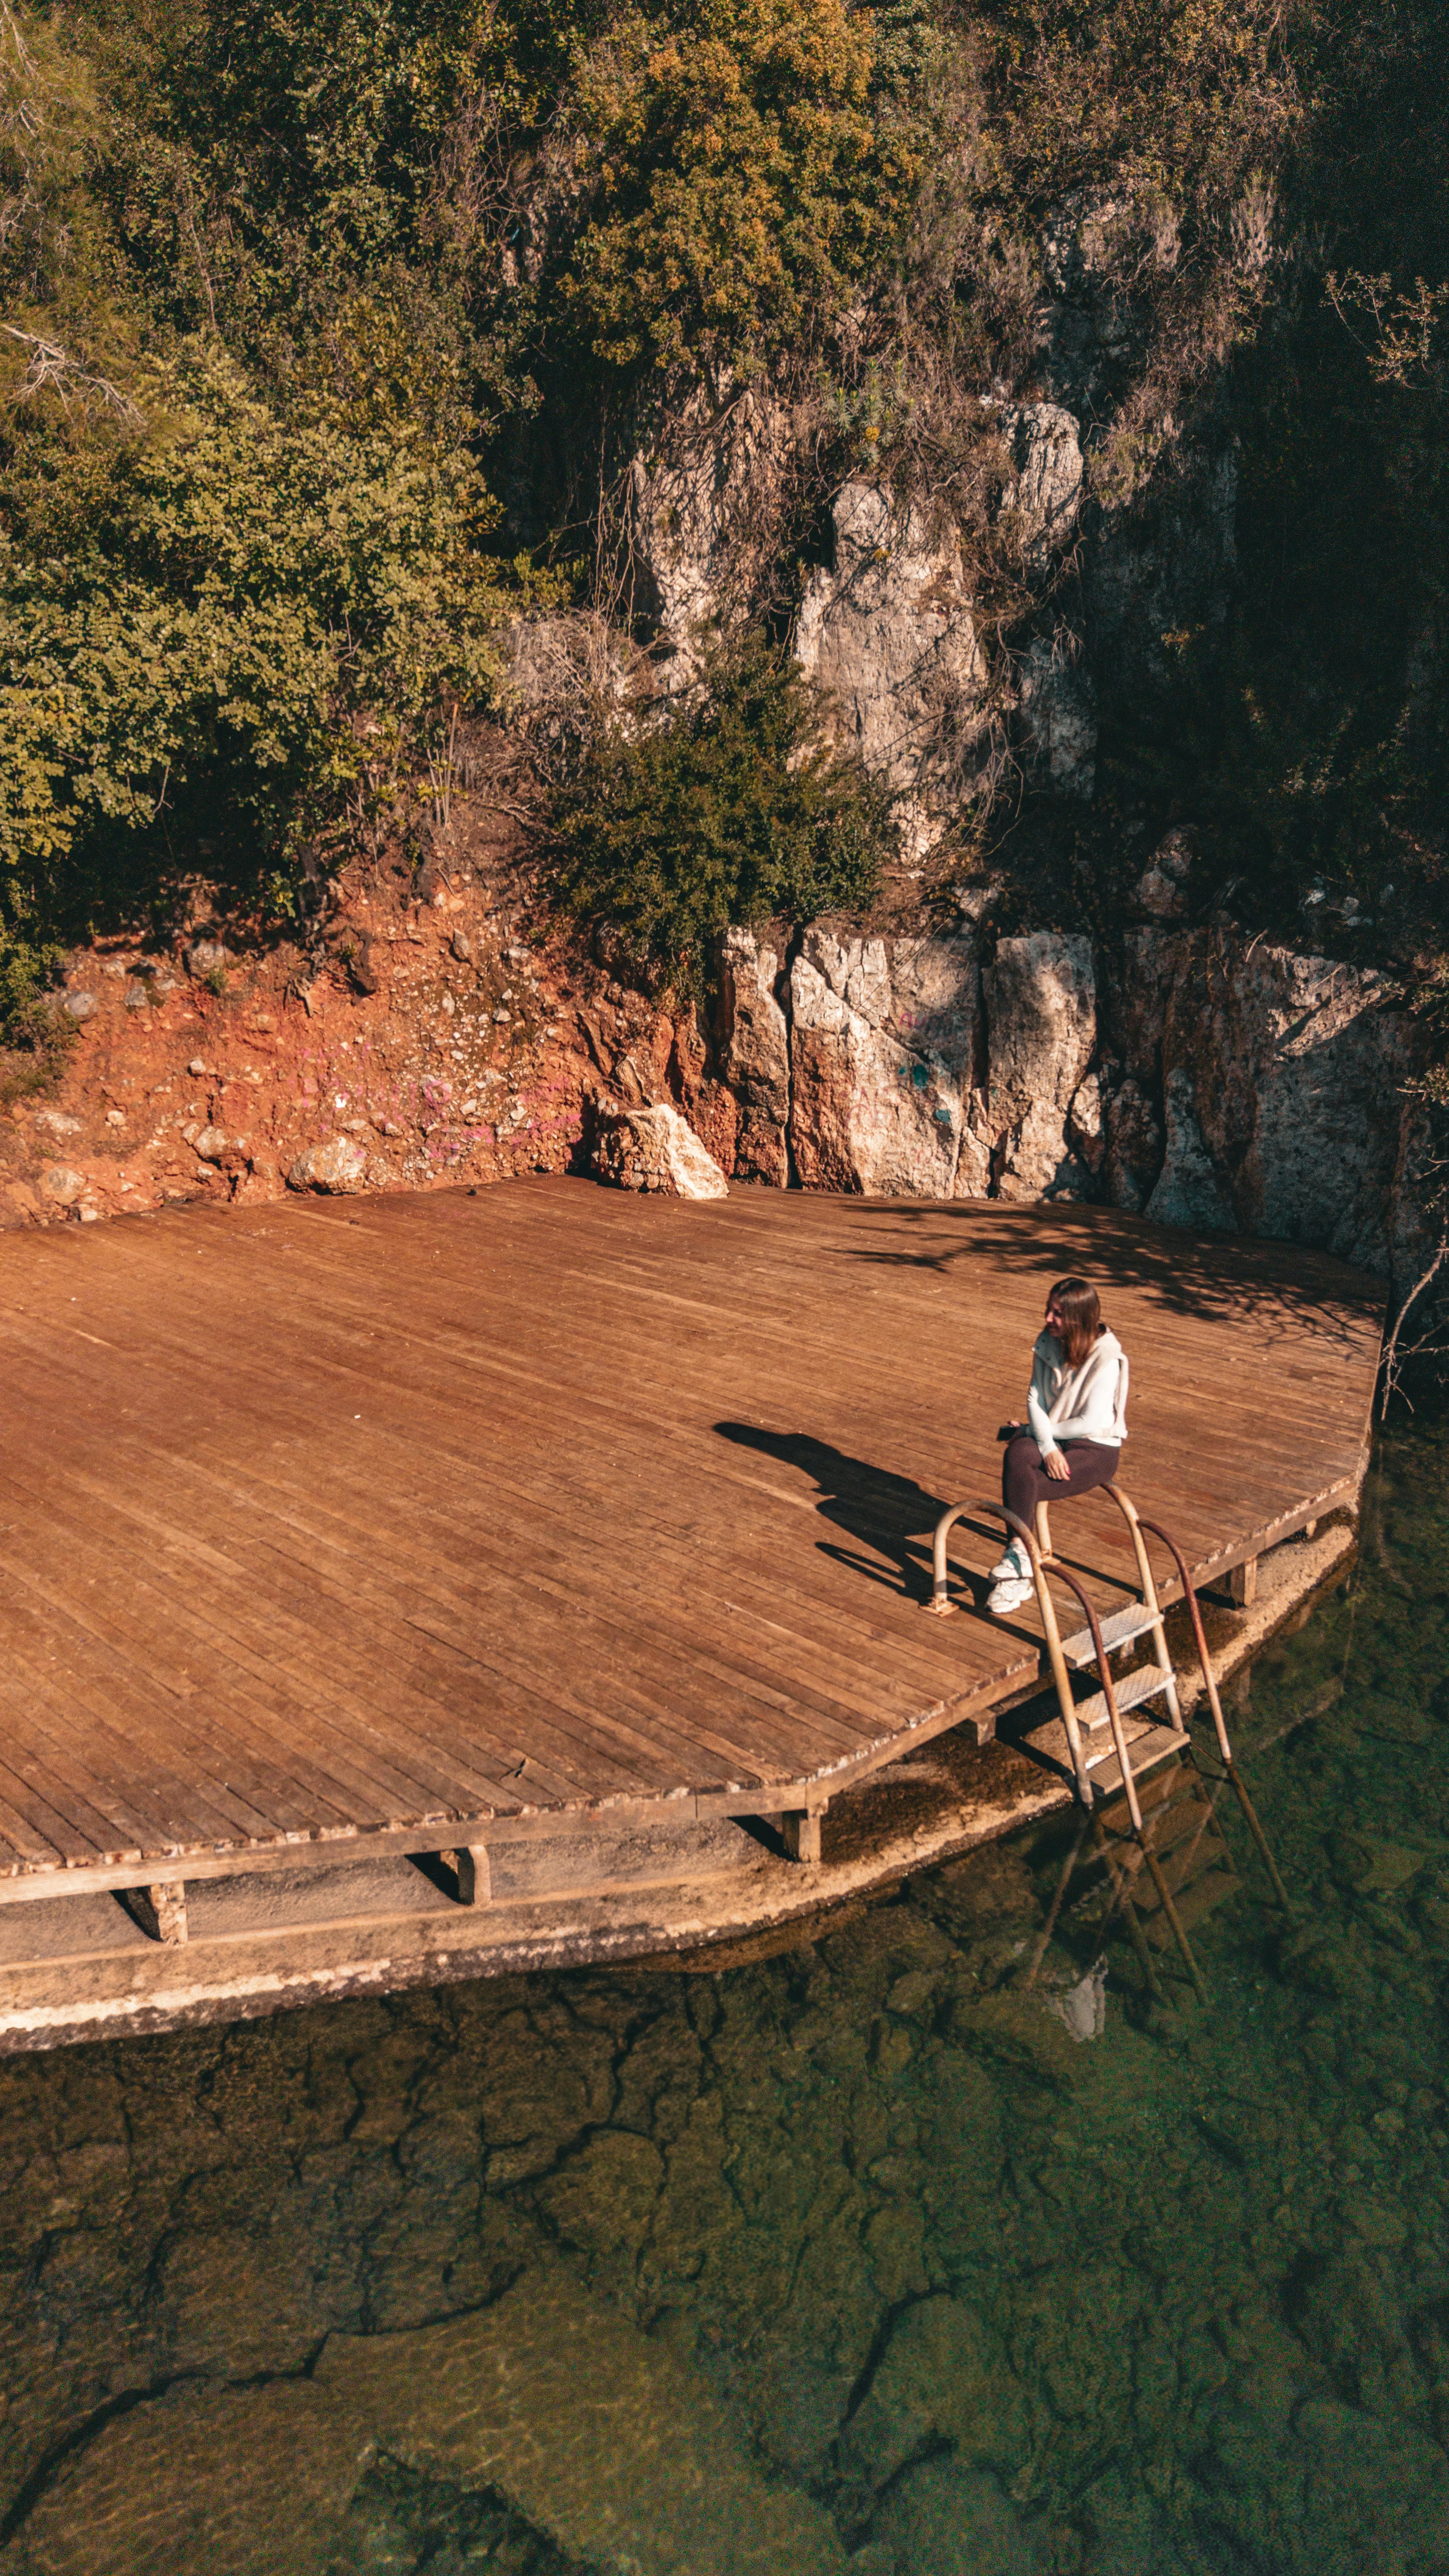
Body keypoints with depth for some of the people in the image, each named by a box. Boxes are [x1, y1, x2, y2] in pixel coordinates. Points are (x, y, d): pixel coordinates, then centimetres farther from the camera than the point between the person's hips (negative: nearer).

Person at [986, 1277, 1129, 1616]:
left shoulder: (1107, 1359, -16)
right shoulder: (1048, 1343, 2)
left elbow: (1090, 1423, -19)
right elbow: (1035, 1399, 0)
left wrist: (1029, 1429, -10)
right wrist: (1046, 1446, -18)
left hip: (1096, 1449, -5)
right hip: (1053, 1438, 5)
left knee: (1020, 1488, -29)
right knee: (1017, 1455, -31)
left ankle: (1017, 1563, -12)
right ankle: (1020, 1570, -30)